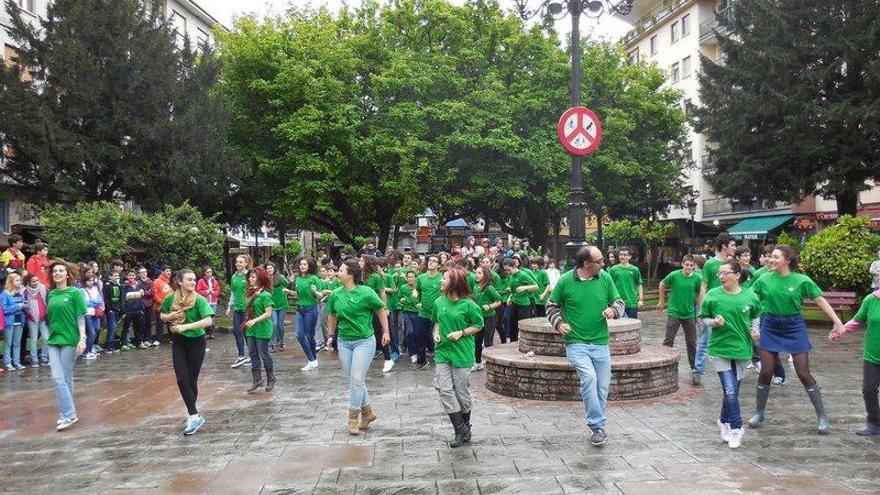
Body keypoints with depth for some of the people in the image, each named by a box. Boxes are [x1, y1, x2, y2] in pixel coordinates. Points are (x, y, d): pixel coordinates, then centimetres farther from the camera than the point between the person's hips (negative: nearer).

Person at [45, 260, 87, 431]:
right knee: (57, 377, -2)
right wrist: (49, 336, 15)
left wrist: (82, 338, -16)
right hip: (53, 340, 4)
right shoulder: (50, 294, 8)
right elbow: (49, 318, 15)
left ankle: (67, 414, 8)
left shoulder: (75, 293, -5)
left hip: (70, 340, -4)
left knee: (67, 377, 1)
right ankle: (68, 414, 3)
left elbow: (81, 317, -8)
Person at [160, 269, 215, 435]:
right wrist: (171, 316, -11)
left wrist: (186, 326, -31)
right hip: (178, 342, 3)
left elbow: (208, 321, -27)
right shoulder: (171, 298, -5)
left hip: (196, 342, -3)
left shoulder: (199, 300, -16)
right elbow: (162, 316, 12)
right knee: (182, 380, -8)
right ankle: (194, 416, -3)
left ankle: (192, 415, 20)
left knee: (191, 380, 3)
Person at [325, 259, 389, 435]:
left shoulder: (366, 293, -14)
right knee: (354, 380, 10)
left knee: (357, 379, -9)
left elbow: (381, 310, 0)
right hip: (344, 342, 5)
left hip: (364, 341, -5)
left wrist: (386, 332, 1)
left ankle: (354, 417, 5)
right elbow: (332, 316, 14)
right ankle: (368, 412, 27)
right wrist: (330, 335, 18)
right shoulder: (336, 294, -1)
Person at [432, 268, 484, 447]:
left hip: (462, 353, -4)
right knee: (444, 389, -6)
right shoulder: (439, 302, 3)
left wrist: (461, 333, -15)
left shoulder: (468, 305, -11)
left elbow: (479, 326, -3)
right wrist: (436, 333, 0)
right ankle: (460, 430, 3)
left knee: (461, 391, 6)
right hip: (442, 352, 4)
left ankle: (466, 427, 28)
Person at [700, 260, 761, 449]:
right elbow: (703, 318, 3)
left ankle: (724, 421, 34)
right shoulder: (712, 295, -7)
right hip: (720, 348, -2)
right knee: (730, 390, -9)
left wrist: (755, 329, -4)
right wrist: (714, 322, -17)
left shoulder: (750, 297, -3)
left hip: (741, 348, 2)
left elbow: (755, 316, 14)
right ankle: (736, 428, 6)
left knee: (733, 389, 12)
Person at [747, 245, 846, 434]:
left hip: (794, 328, -2)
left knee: (804, 374, 0)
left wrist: (837, 322, -12)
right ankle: (759, 413, 20)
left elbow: (821, 300, -7)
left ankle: (822, 417, 12)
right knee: (765, 373, 4)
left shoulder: (801, 280, -9)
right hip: (770, 328, 2)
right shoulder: (764, 279, -5)